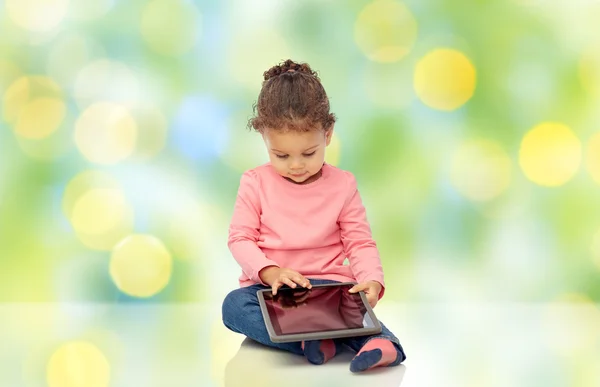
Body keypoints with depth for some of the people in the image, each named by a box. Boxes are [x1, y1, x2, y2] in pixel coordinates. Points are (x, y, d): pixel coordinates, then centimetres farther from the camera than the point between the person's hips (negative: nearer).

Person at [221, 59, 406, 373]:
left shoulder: (342, 185, 2)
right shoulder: (255, 183, 1)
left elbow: (360, 243, 1)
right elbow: (240, 238, 0)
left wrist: (372, 280, -20)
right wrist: (270, 271, -20)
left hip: (327, 283, 0)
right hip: (268, 286, 1)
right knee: (234, 305, -32)